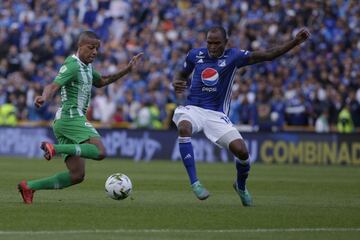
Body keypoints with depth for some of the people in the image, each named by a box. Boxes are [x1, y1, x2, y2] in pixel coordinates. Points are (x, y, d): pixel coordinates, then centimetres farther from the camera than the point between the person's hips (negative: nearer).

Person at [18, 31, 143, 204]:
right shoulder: (72, 65, -9)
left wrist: (127, 70, 33)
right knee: (99, 151, -27)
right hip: (71, 117, -10)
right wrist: (44, 99, -44)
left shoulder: (86, 66, 20)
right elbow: (53, 86, -22)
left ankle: (29, 186, 1)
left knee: (77, 175, 4)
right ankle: (55, 148, -27)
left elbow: (101, 82, 38)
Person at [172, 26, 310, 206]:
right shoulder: (195, 55, 5)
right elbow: (183, 74, 24)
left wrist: (295, 42, -21)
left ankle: (241, 186, 20)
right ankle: (194, 182, -31)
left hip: (217, 115, 0)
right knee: (184, 127, -36)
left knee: (241, 151, -16)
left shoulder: (233, 56, -2)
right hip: (192, 109, 0)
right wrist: (177, 83, -1)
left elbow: (267, 55, -10)